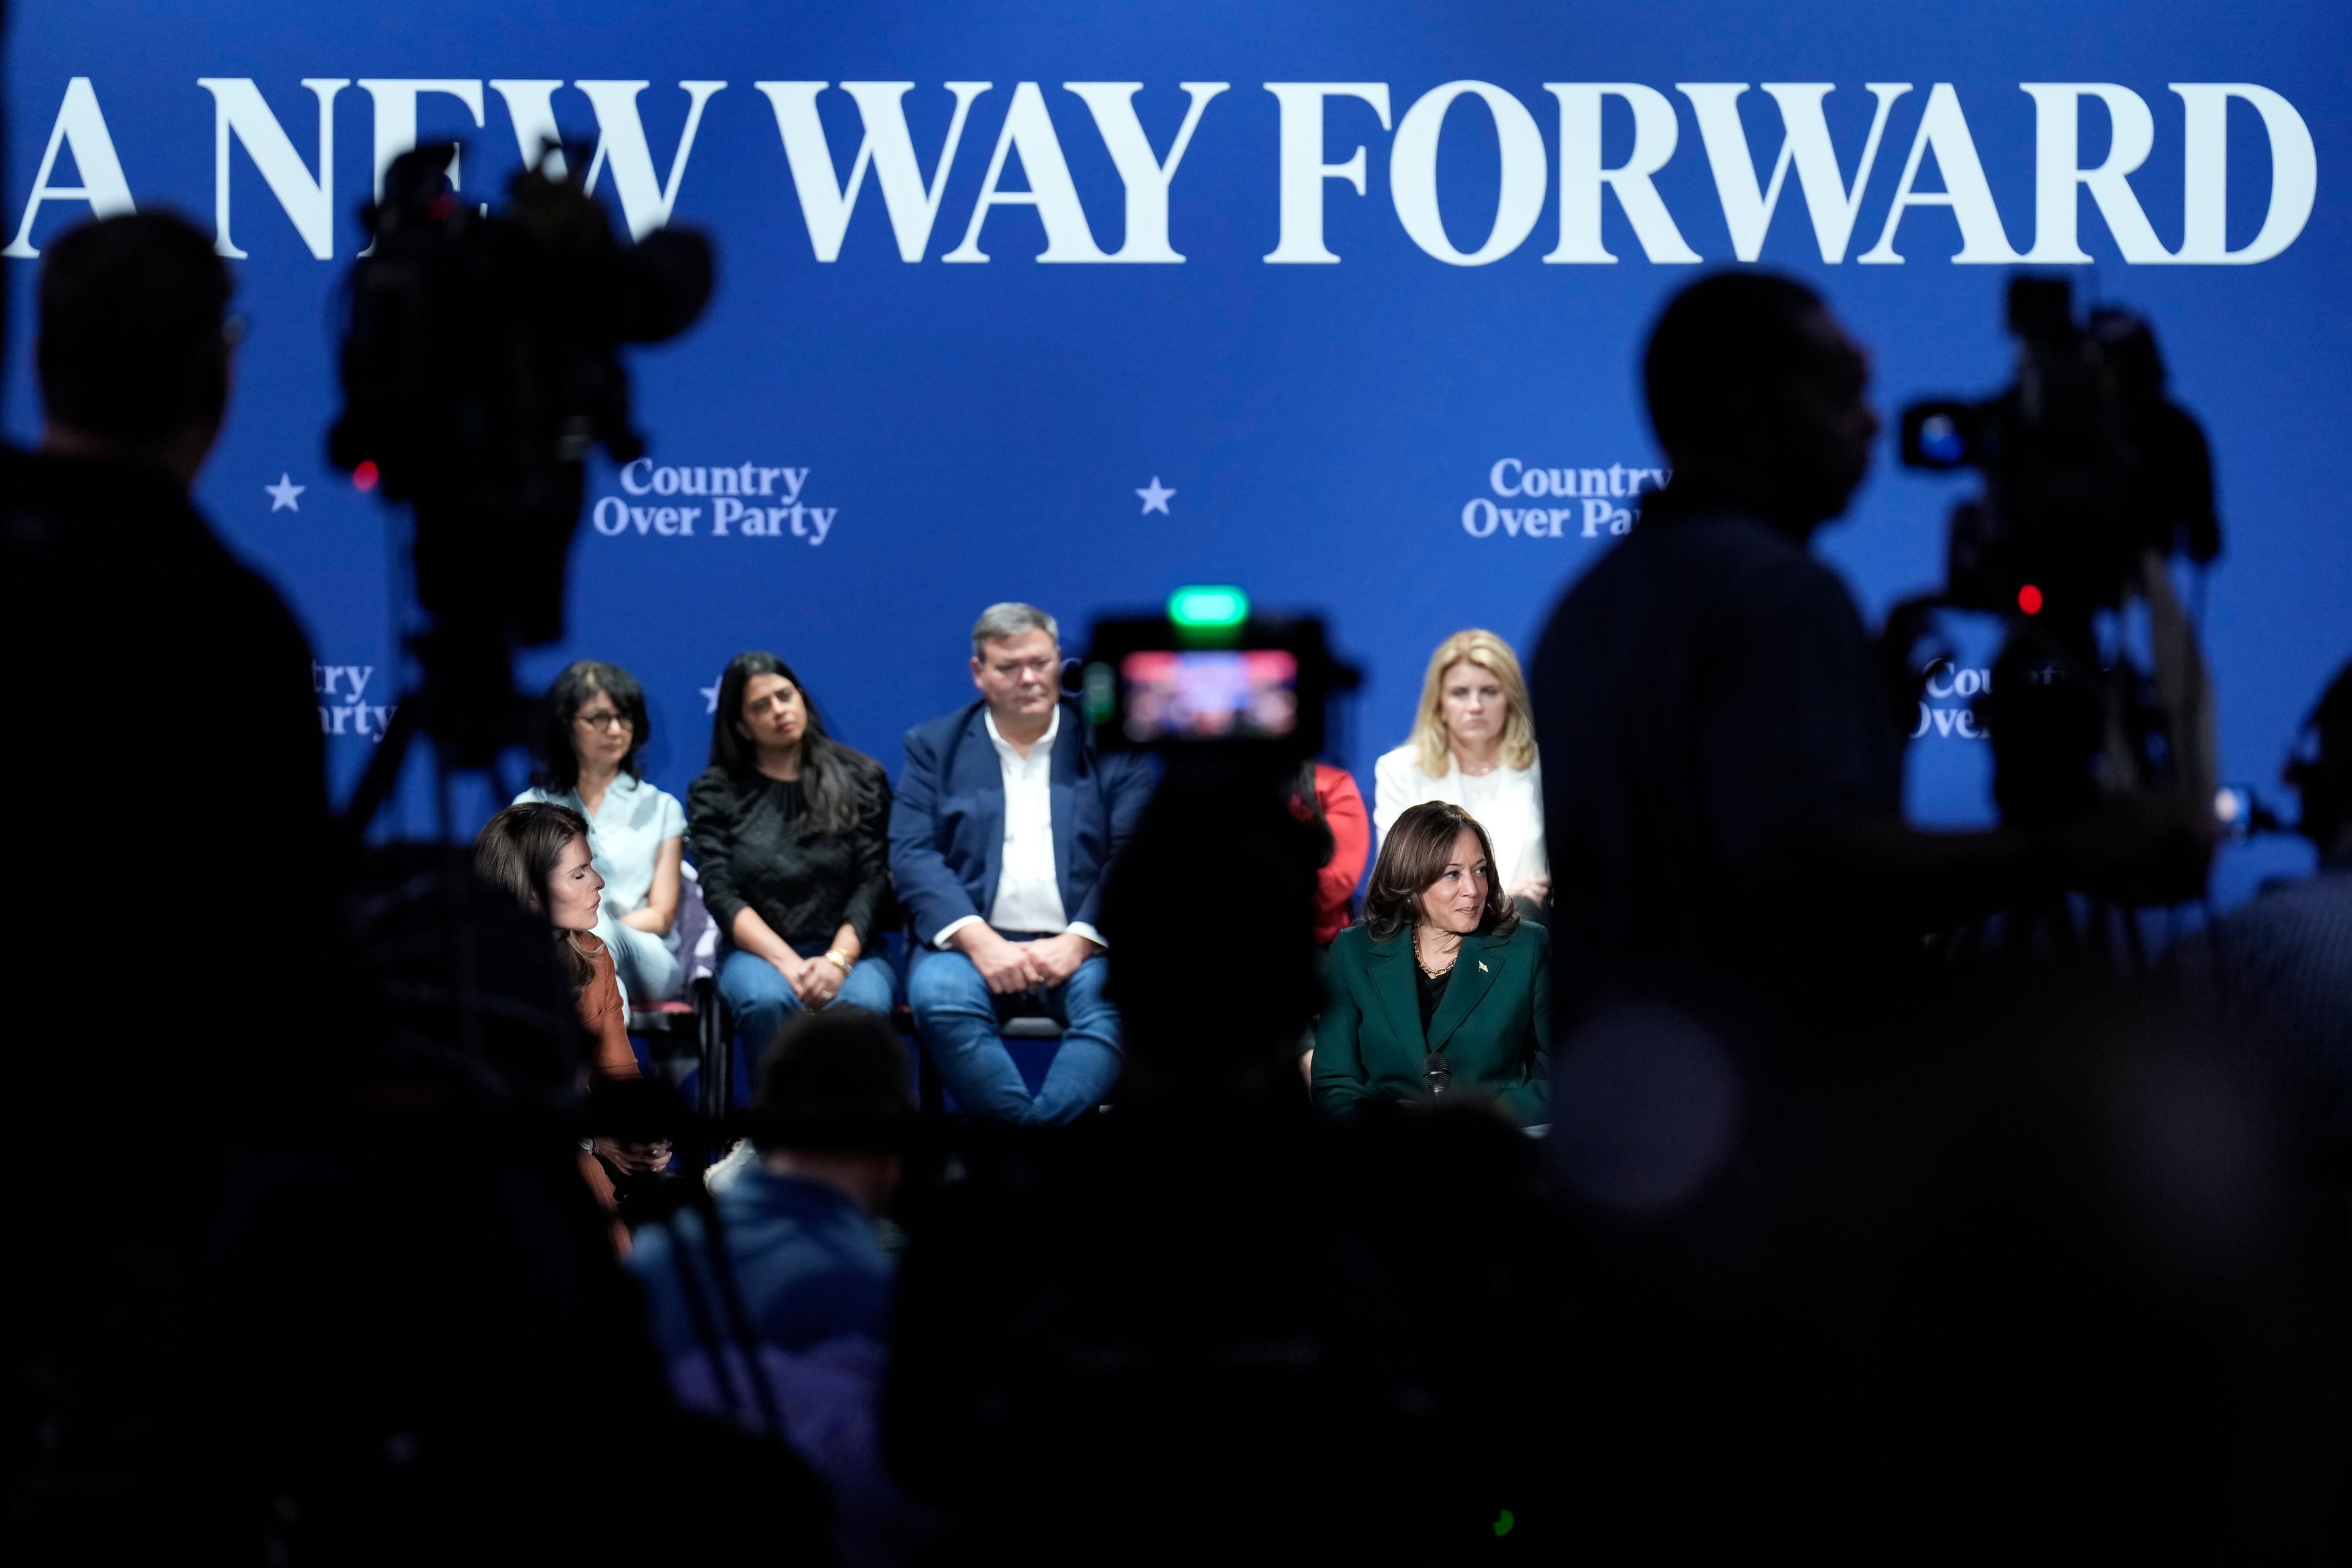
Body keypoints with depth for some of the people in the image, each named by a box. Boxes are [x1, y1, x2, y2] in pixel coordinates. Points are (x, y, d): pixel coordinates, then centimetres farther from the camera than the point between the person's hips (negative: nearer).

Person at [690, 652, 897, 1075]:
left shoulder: (860, 780, 9)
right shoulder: (715, 794, 9)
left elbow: (874, 882, 1)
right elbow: (720, 894, -1)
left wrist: (838, 960, -17)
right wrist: (787, 963, -17)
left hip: (848, 951, 0)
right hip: (758, 953, 0)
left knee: (862, 1004, -36)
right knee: (769, 1001, -37)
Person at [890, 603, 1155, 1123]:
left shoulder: (1111, 745, 11)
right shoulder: (933, 747, 13)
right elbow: (912, 855, 2)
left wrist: (1079, 941, -14)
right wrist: (979, 941, -15)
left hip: (1078, 946, 0)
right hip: (972, 941, 0)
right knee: (939, 995, -34)